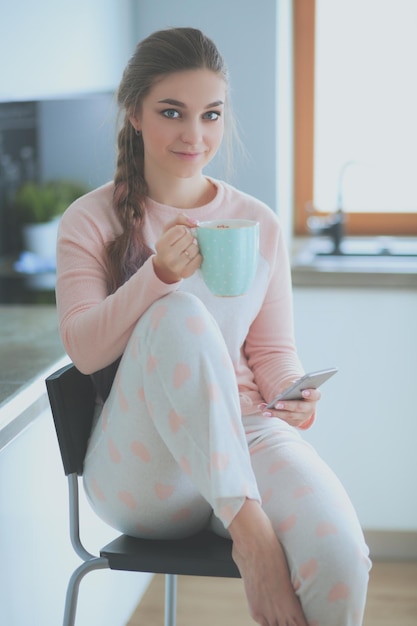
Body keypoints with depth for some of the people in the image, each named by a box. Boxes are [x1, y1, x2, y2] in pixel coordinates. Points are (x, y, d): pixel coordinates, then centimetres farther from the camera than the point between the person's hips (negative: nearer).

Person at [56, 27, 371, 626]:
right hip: (139, 466, -2)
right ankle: (247, 527, -31)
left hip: (247, 436, 2)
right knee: (180, 312, -31)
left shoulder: (258, 223, 9)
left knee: (339, 551, -29)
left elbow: (272, 349, 12)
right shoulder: (92, 220, 3)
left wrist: (294, 392, -11)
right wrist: (156, 277, -22)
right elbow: (84, 350, -6)